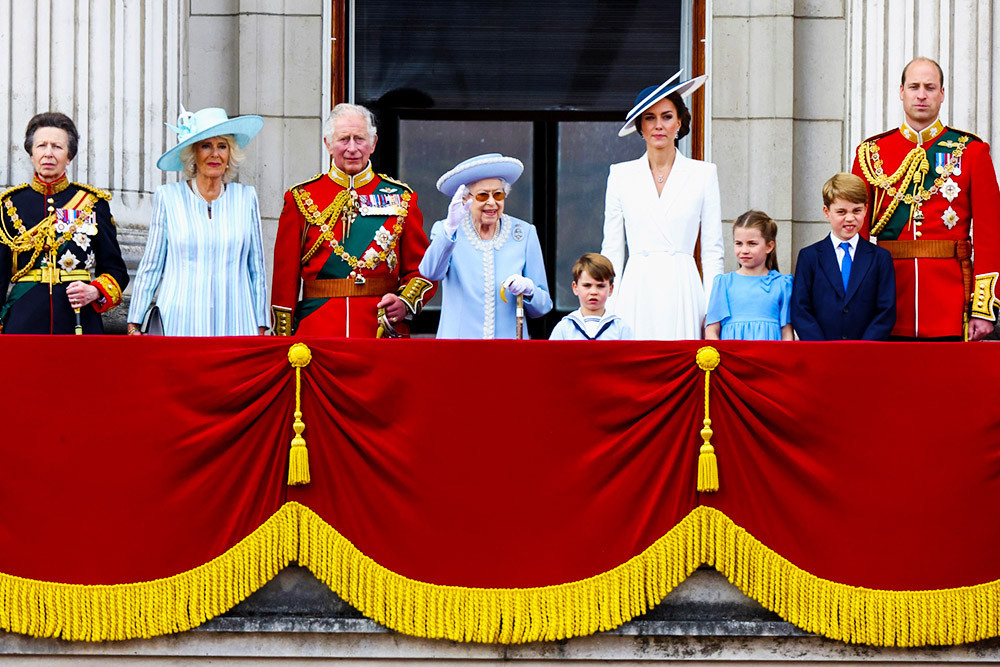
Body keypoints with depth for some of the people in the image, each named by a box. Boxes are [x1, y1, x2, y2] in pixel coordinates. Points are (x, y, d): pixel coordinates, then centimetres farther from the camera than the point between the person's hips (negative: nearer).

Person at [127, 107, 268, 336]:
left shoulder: (246, 198, 9)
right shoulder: (168, 197, 4)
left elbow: (257, 269, 13)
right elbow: (150, 266, 8)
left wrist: (261, 327, 11)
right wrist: (134, 324, 6)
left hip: (235, 325, 1)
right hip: (180, 324, -1)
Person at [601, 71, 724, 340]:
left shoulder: (704, 174, 7)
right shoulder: (621, 175, 10)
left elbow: (712, 251, 6)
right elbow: (611, 250, 10)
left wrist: (712, 309, -1)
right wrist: (608, 309, 3)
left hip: (682, 290, -1)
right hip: (636, 294, 1)